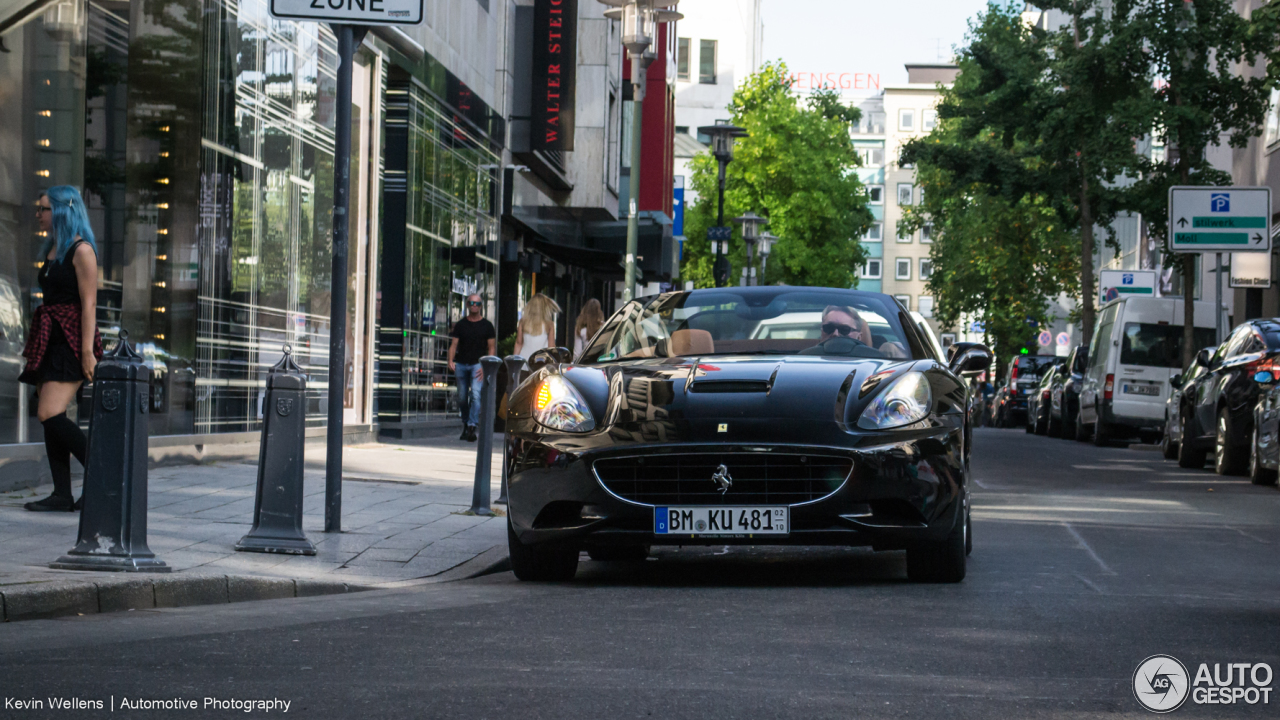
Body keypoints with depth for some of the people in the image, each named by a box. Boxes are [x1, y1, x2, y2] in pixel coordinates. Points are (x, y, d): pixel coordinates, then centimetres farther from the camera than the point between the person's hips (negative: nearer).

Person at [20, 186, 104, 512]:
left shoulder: (81, 250, -9)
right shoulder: (51, 250, 17)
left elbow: (88, 304, -14)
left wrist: (87, 352, -20)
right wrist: (36, 347, 18)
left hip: (72, 341, -9)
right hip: (50, 342, 9)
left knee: (50, 414, -18)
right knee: (50, 418, 3)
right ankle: (62, 494, 3)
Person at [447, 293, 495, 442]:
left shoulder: (487, 326, 7)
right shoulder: (460, 325, 11)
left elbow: (491, 348, 5)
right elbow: (453, 344, 8)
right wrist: (451, 360, -11)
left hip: (478, 364, -3)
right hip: (461, 364, 3)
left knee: (476, 394, -19)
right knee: (462, 397, 5)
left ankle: (472, 426, -24)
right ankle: (465, 425, 20)